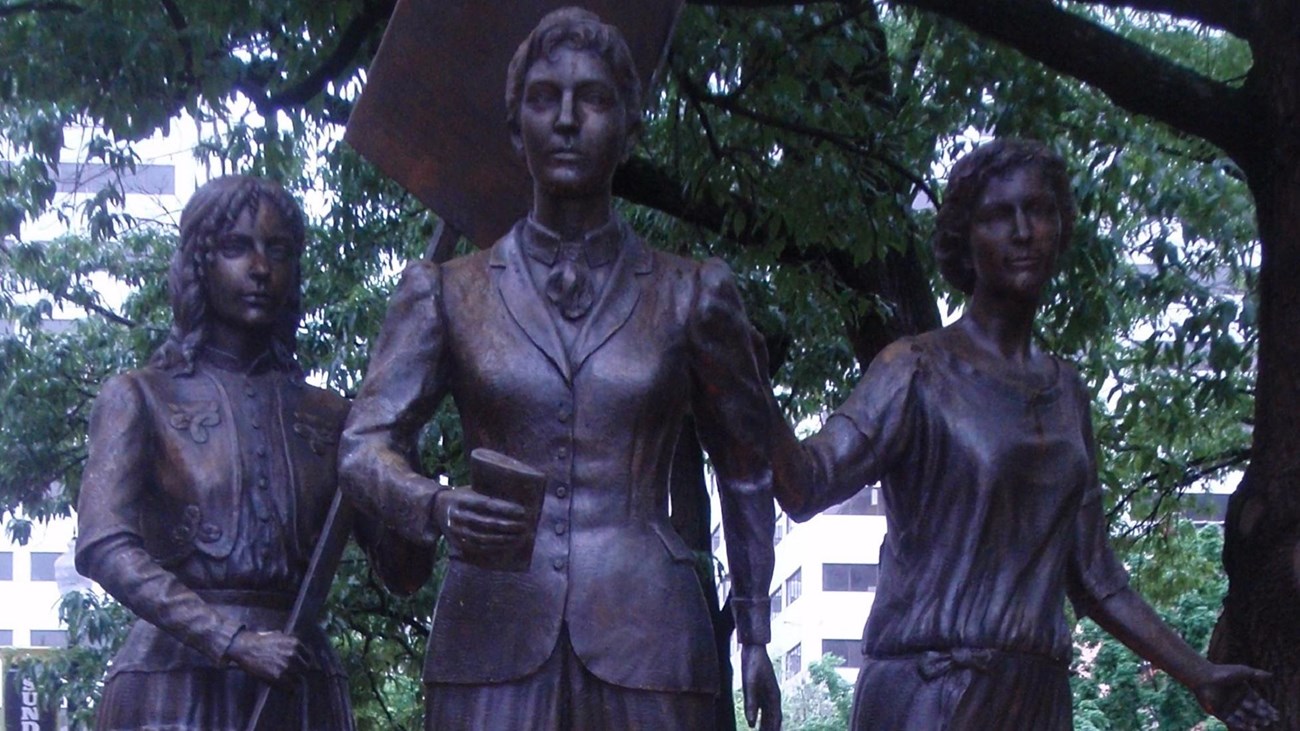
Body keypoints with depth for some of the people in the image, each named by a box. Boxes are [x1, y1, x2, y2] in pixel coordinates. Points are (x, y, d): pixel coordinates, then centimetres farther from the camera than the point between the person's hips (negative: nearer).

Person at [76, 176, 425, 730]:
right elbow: (103, 548, -10)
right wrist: (232, 641, -20)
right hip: (176, 679, -3)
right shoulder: (140, 399, 6)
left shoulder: (327, 415, 14)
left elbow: (404, 570, 8)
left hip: (299, 685, 3)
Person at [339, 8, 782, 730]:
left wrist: (756, 638, 15)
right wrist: (438, 507, -19)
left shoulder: (690, 296, 10)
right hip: (494, 636, 0)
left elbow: (748, 475, 17)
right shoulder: (450, 292, 10)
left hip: (645, 643, 0)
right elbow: (365, 447, 3)